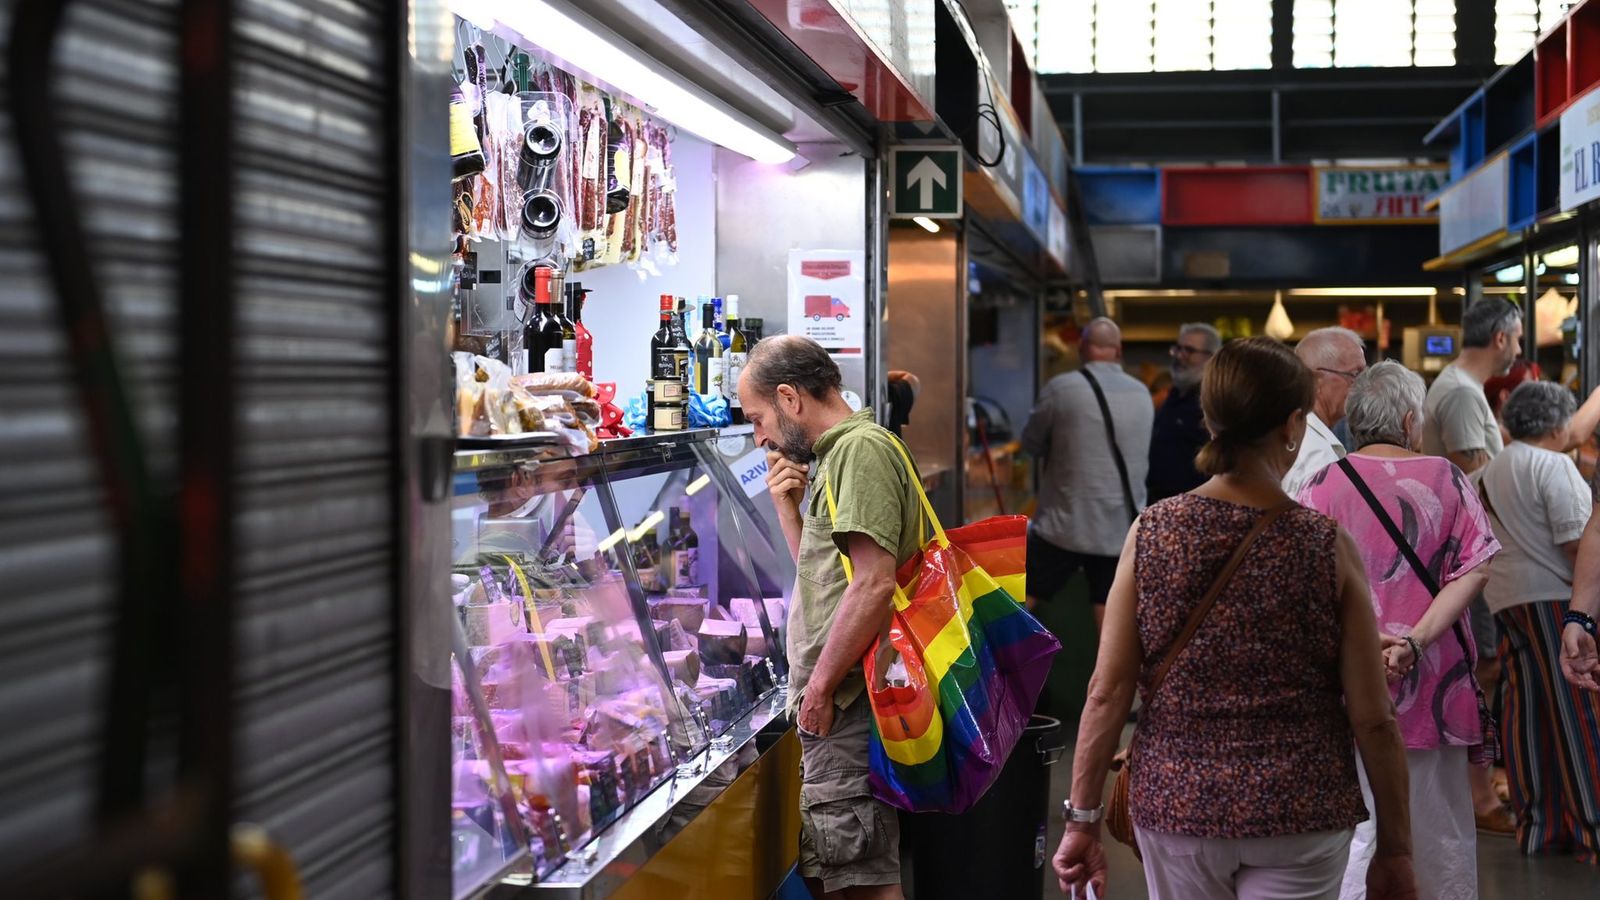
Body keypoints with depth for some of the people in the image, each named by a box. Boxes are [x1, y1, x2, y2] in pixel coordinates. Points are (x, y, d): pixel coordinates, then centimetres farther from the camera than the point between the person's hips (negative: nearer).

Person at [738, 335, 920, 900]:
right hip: (841, 703, 10)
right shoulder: (838, 452, 20)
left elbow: (873, 583, -21)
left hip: (847, 705, -10)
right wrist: (788, 508, 11)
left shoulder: (862, 449, -12)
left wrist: (819, 687, -16)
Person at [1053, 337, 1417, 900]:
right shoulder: (1328, 547, -8)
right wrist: (1394, 850, 3)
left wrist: (1082, 818, 2)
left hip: (1177, 805, 2)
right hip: (1299, 812, -2)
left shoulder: (1151, 533, -5)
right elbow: (1373, 719, -7)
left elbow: (1107, 693, -6)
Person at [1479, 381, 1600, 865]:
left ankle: (1536, 824, 10)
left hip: (1505, 597, 8)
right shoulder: (1554, 465, -8)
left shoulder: (1491, 470, 17)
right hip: (1555, 595, -8)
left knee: (1527, 710, 8)